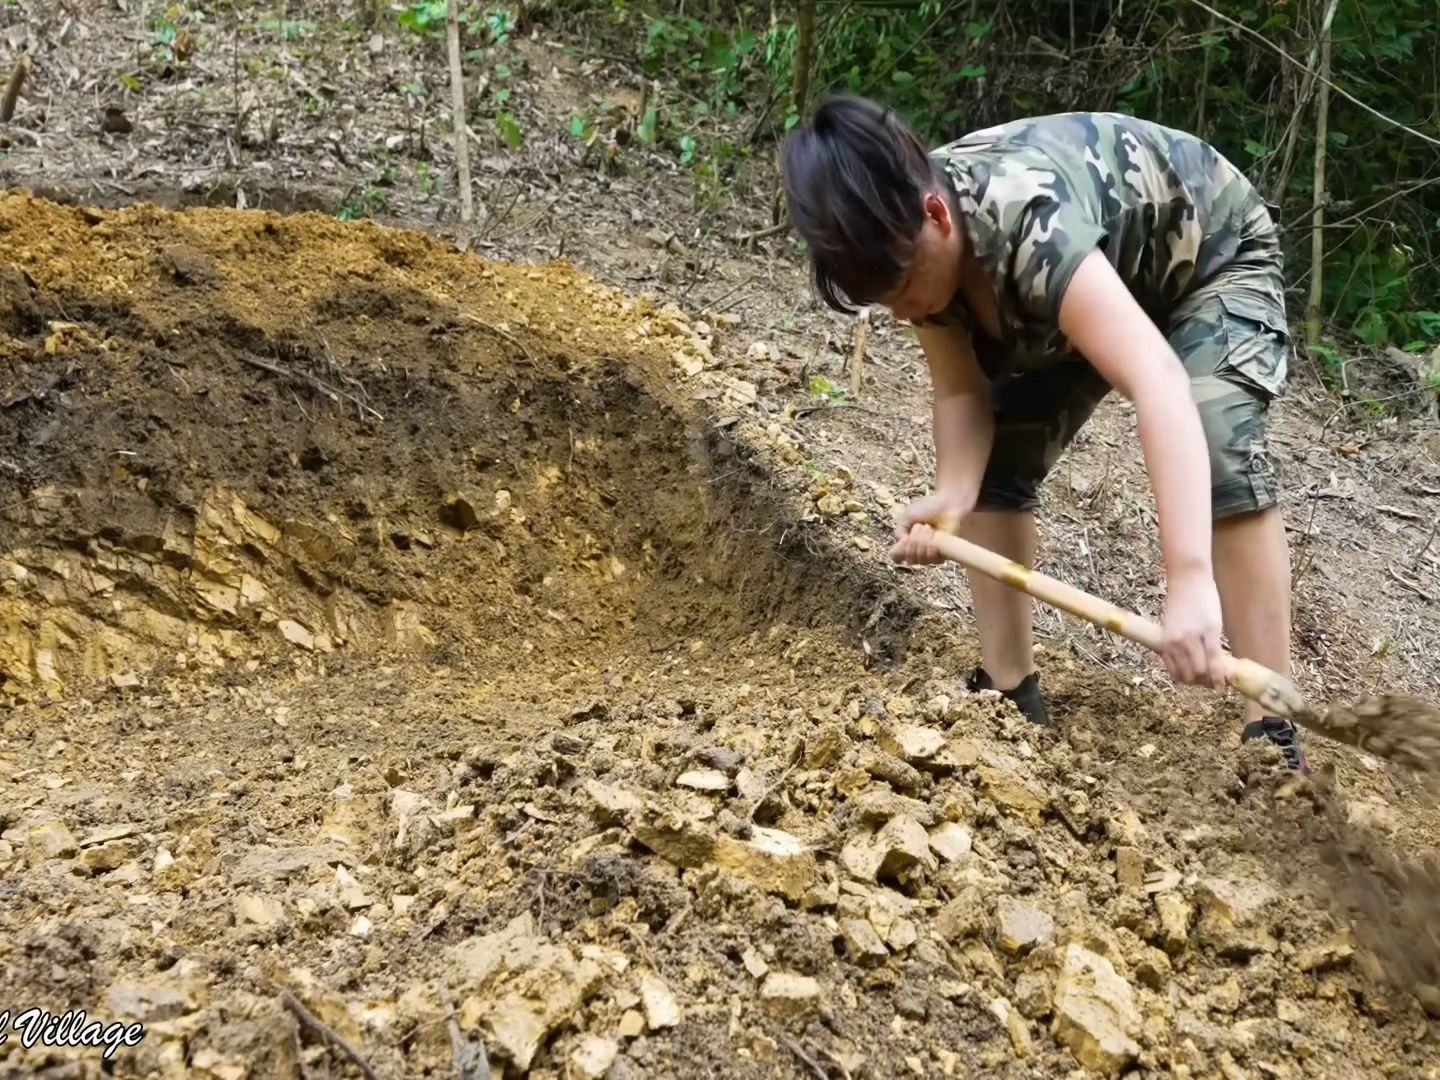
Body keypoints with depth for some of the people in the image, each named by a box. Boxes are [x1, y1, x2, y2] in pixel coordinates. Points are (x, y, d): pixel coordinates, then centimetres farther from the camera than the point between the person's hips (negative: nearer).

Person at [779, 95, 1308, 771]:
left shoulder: (1025, 221, -44)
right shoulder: (912, 238, -21)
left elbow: (1159, 383, -54)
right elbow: (964, 393, -15)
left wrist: (1190, 581, -64)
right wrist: (950, 497, -37)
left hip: (1214, 258, -7)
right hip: (1096, 278, 7)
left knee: (1221, 452, -29)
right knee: (994, 459, -3)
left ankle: (1271, 730, -22)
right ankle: (1010, 691, 6)